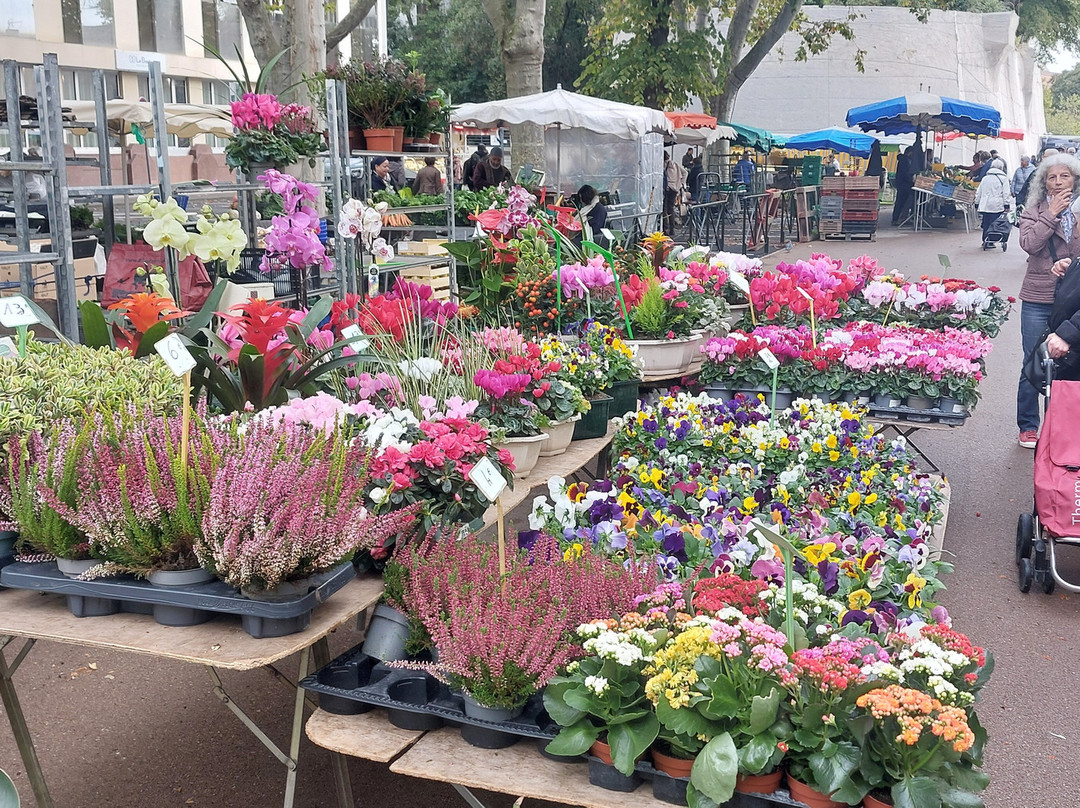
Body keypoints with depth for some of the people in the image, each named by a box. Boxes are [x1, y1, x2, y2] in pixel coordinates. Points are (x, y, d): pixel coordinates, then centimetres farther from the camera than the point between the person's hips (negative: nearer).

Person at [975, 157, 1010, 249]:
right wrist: (1006, 205, -2)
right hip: (997, 206, -5)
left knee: (986, 223, 11)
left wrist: (977, 203, 24)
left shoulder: (985, 178, 15)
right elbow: (1006, 193, -4)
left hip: (985, 206, 5)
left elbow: (978, 192, 18)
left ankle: (985, 240, 16)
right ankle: (989, 242, -7)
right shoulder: (1003, 178, 1)